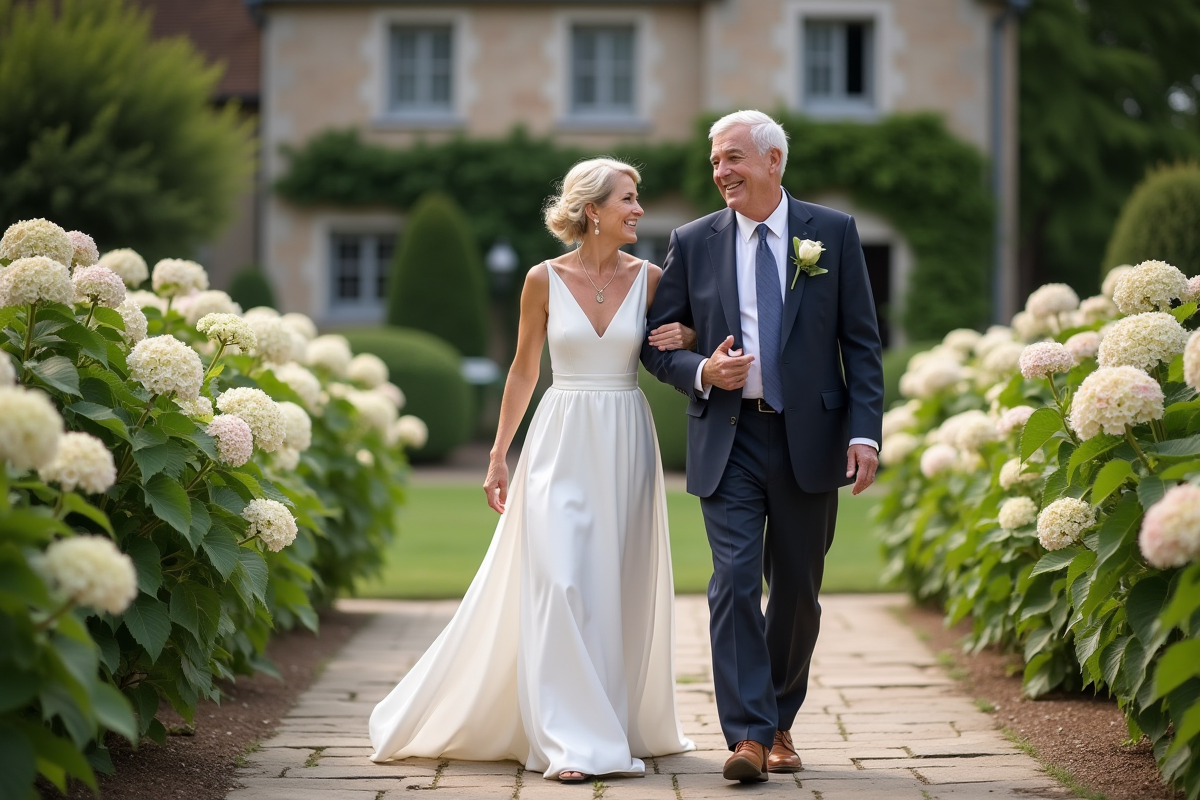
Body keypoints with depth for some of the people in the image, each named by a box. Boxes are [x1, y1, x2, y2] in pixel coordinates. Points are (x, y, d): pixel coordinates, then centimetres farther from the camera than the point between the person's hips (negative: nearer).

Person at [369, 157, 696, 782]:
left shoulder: (649, 278, 2)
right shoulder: (545, 279, -1)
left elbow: (675, 344, 16)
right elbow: (523, 371, 6)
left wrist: (686, 339, -8)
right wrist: (499, 455, 5)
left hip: (626, 446, 2)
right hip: (561, 444, -2)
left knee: (622, 587, 4)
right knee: (559, 585, -10)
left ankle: (623, 724, 17)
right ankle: (572, 741, -6)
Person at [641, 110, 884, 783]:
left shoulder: (834, 233, 3)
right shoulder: (693, 243, 5)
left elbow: (862, 342, 2)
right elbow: (658, 344, 10)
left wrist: (865, 431, -7)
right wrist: (702, 372, -11)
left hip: (810, 439, 0)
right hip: (729, 442, 0)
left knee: (797, 590, 9)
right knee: (735, 583, -11)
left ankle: (781, 723, 25)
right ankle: (749, 734, -11)